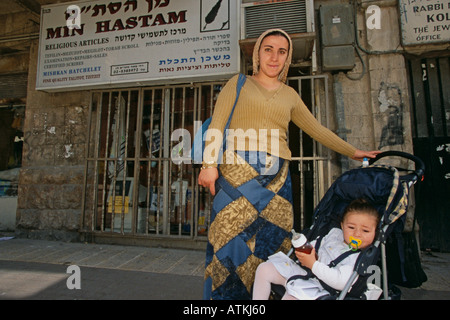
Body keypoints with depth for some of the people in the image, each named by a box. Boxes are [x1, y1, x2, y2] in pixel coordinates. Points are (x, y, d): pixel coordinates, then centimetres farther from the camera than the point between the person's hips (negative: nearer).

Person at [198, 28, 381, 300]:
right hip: (238, 171, -3)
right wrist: (210, 163, -11)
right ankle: (227, 295, 10)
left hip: (276, 177, 3)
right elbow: (217, 125, 2)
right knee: (231, 236, -6)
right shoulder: (239, 84, 13)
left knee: (272, 242, 3)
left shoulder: (290, 95, 21)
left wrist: (352, 151, 30)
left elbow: (317, 130, 28)